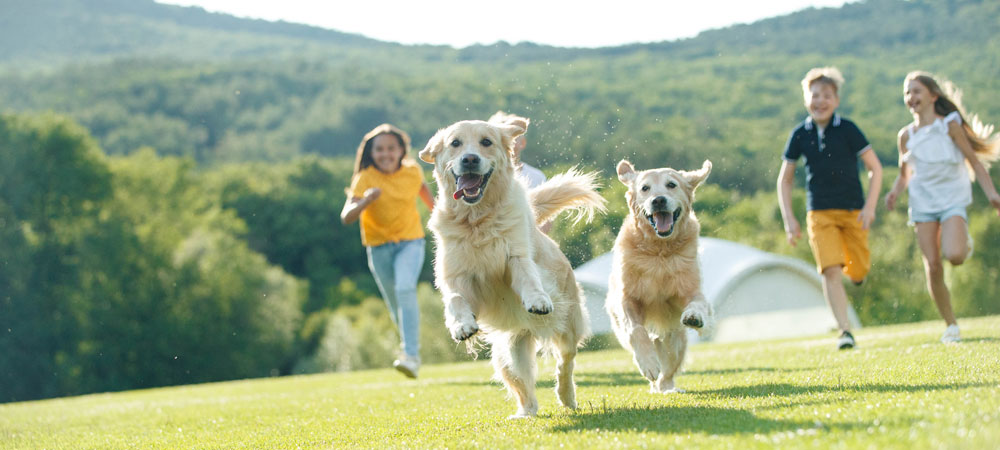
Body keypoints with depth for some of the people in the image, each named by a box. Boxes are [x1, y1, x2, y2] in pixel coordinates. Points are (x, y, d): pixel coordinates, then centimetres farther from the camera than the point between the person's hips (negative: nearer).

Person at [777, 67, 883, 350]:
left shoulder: (847, 130, -5)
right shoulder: (800, 135, 1)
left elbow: (875, 169, 0)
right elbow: (785, 179, 10)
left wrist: (870, 206, -10)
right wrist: (789, 218, 1)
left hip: (853, 211, 0)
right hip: (820, 213, 0)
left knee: (858, 272, 2)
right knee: (830, 270, -17)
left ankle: (853, 266, 40)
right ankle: (845, 330, -15)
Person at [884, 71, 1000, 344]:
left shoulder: (950, 125, -1)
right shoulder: (906, 135, 9)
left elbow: (974, 160, -1)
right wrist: (895, 192, -1)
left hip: (952, 199, -3)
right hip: (923, 204, 3)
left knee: (954, 255, -27)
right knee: (932, 267, -6)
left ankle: (965, 242, 11)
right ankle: (950, 325, 7)